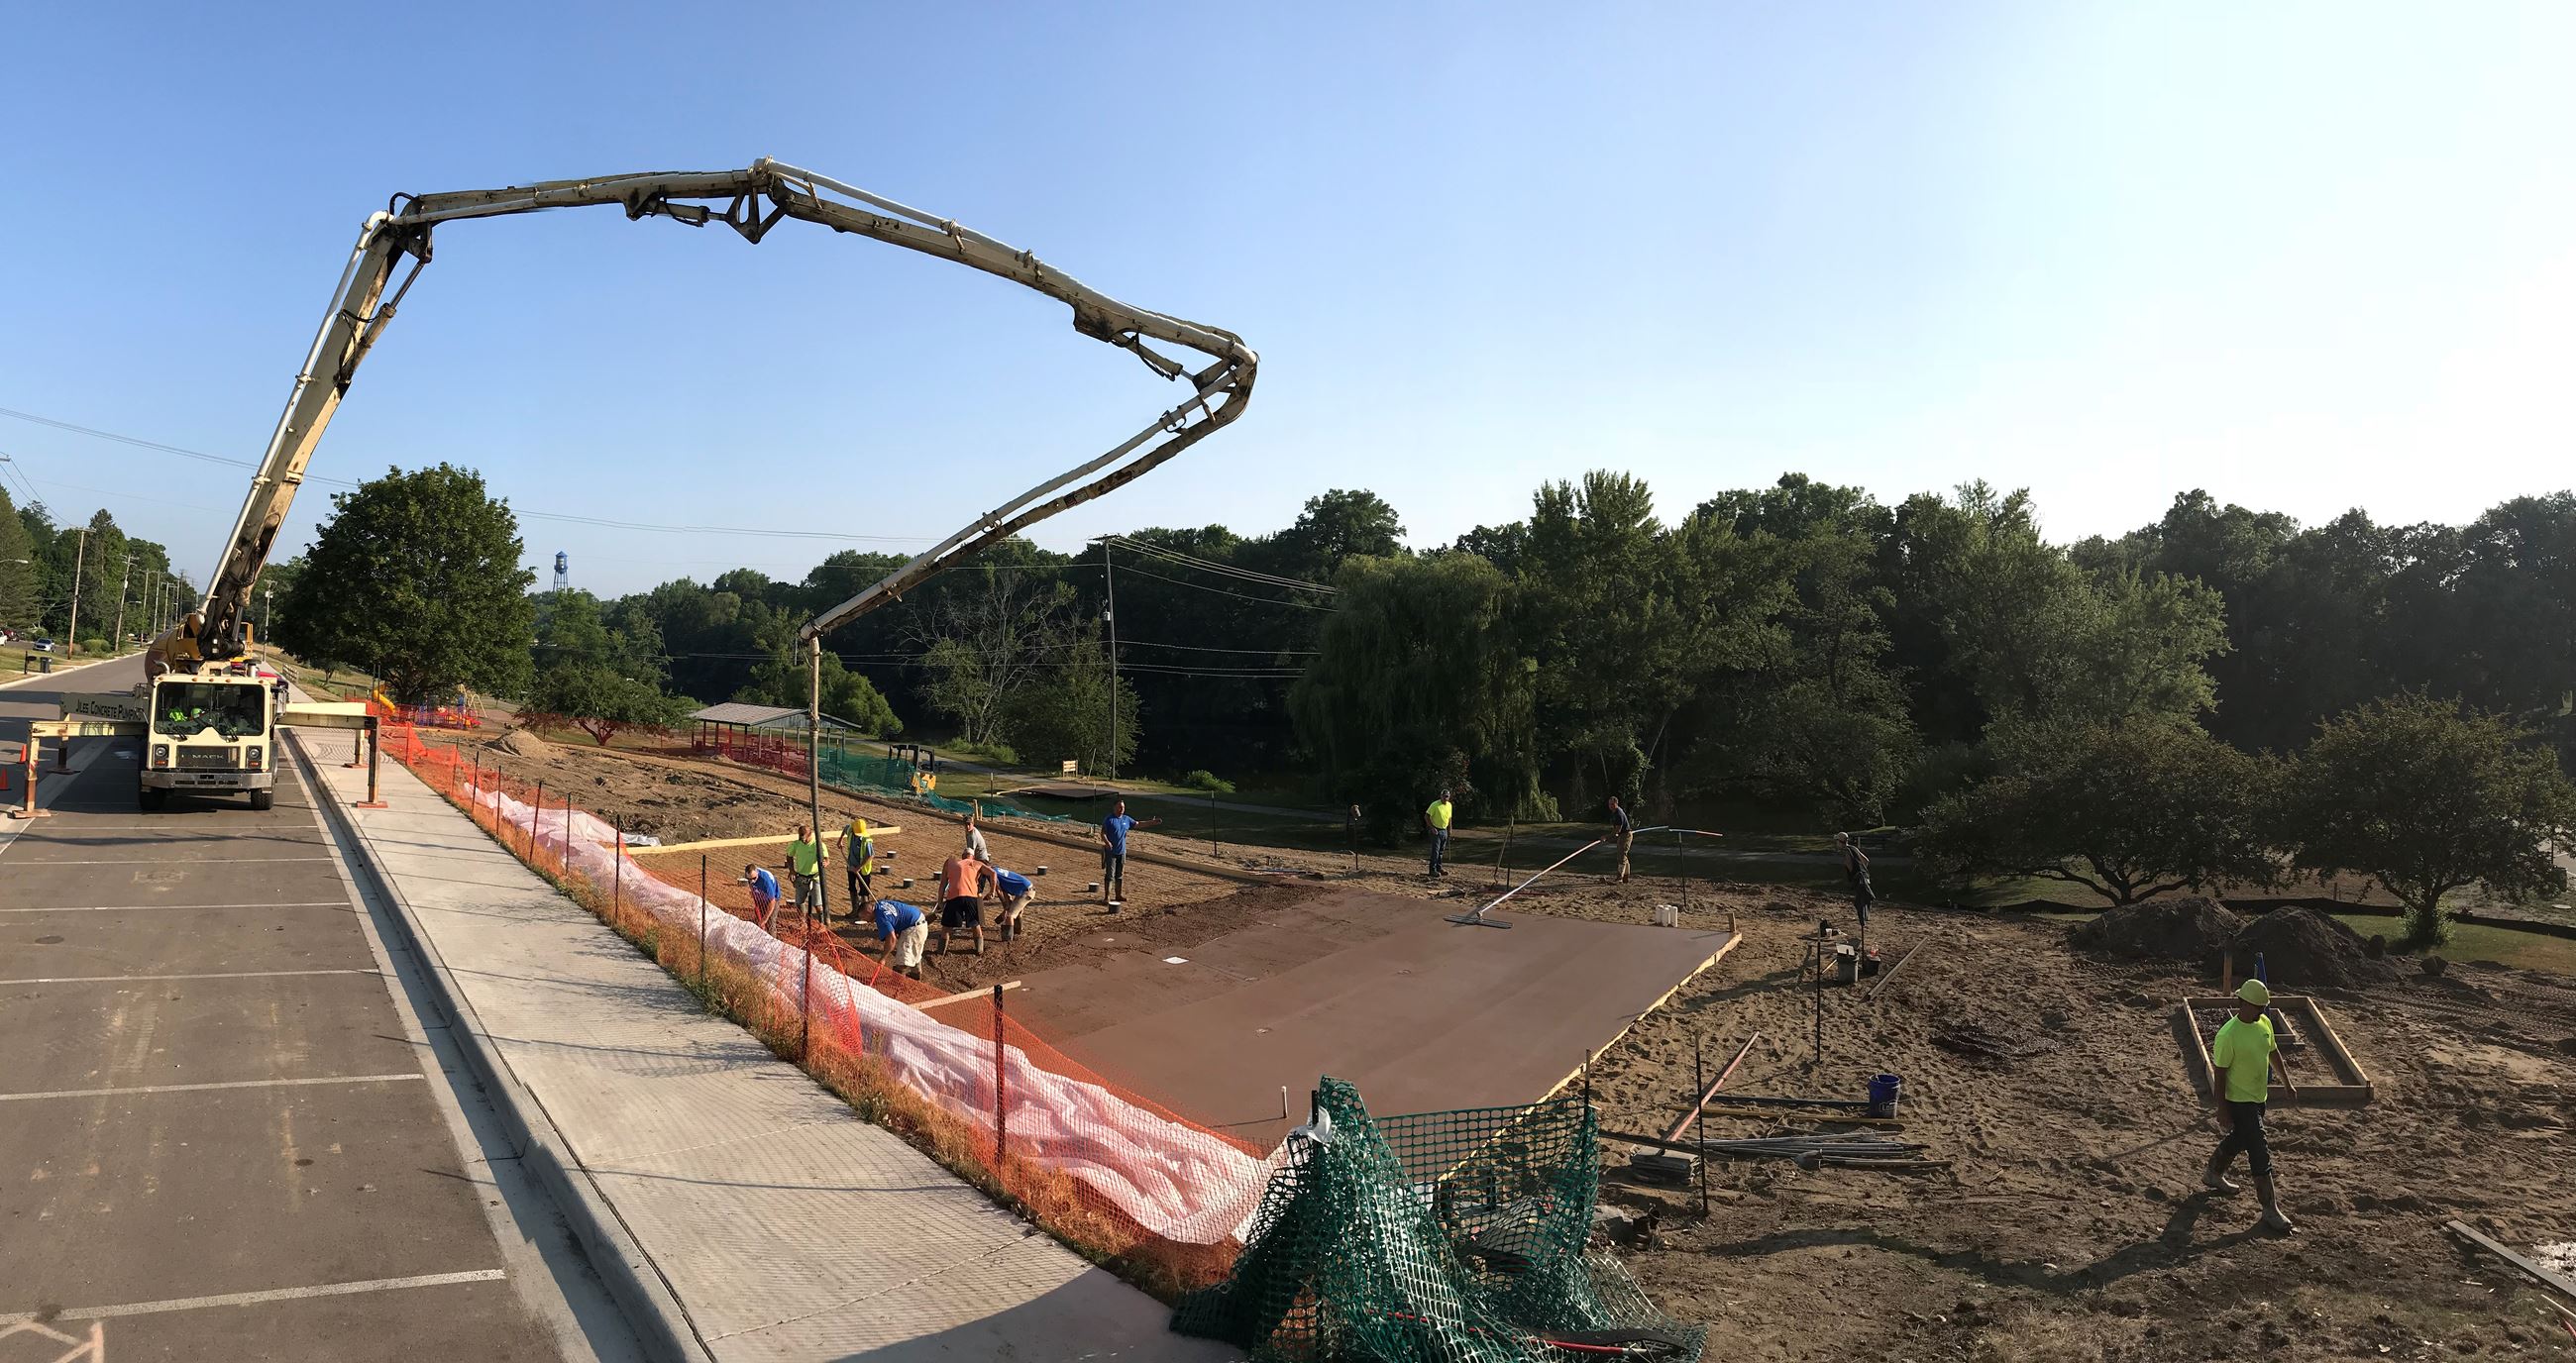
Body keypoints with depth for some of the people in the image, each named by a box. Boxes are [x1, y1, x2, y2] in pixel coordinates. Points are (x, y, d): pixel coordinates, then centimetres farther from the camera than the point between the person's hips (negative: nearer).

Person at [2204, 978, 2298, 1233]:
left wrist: (2286, 1081, 20)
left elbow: (2273, 1051, 16)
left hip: (2259, 1097, 8)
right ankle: (2270, 1210, 2)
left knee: (2239, 1140, 24)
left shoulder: (2264, 1023, -3)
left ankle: (2213, 1174, 46)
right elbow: (2219, 1075, -21)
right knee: (2260, 1152, -6)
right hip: (2239, 1102, -8)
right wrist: (2223, 1111, -19)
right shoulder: (2228, 1035, -26)